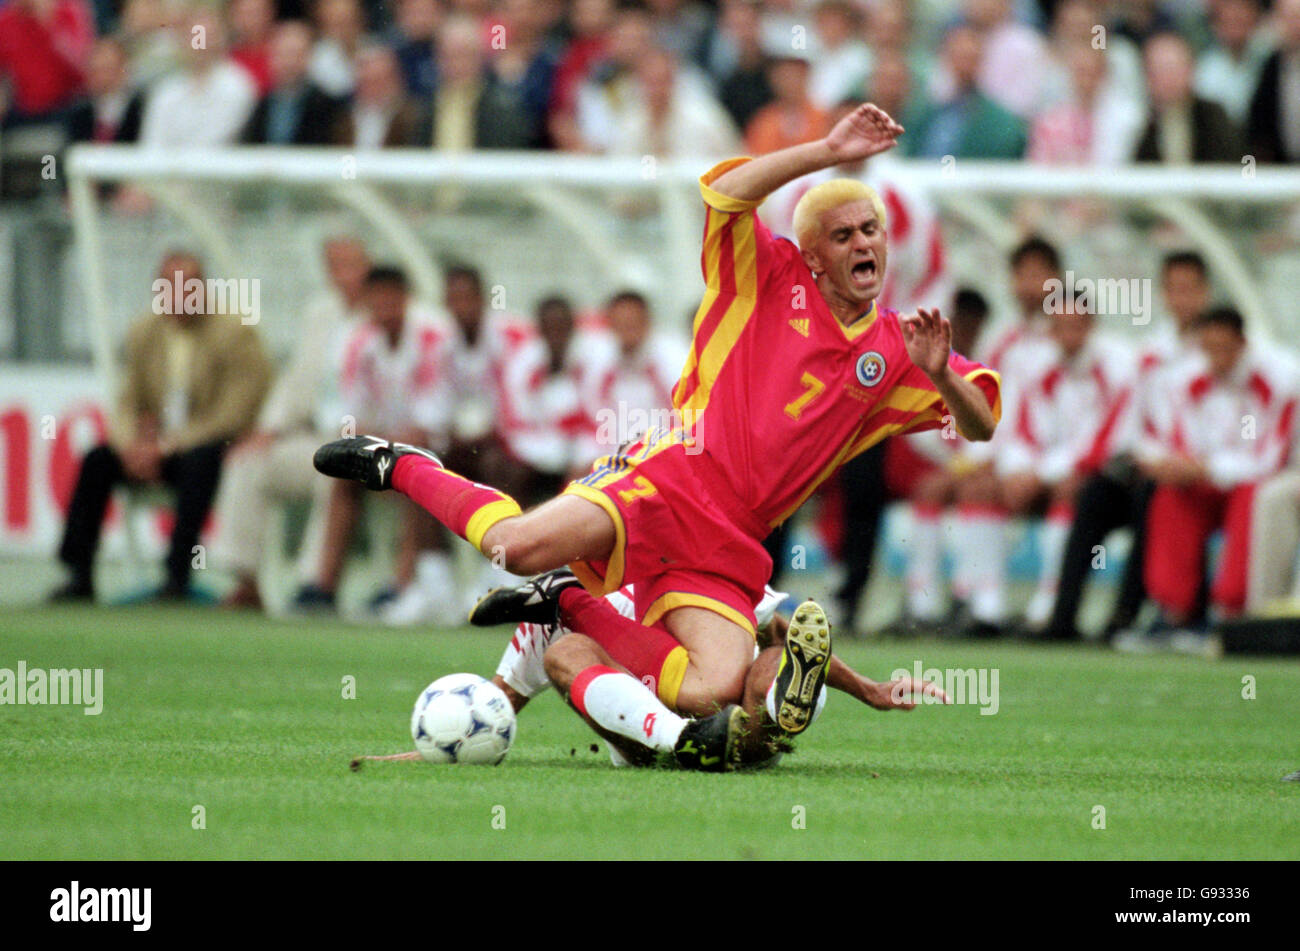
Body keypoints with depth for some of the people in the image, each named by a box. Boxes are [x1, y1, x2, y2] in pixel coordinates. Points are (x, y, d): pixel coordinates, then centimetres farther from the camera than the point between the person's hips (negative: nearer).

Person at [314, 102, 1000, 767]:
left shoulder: (893, 352, 17)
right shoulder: (771, 280, 7)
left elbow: (980, 424, 13)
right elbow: (724, 193, -9)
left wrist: (940, 375, -7)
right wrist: (827, 152, -12)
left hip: (727, 549, 4)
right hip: (669, 481, -4)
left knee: (714, 691, -20)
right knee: (520, 544, -31)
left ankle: (568, 603, 6)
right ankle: (401, 467, 0)